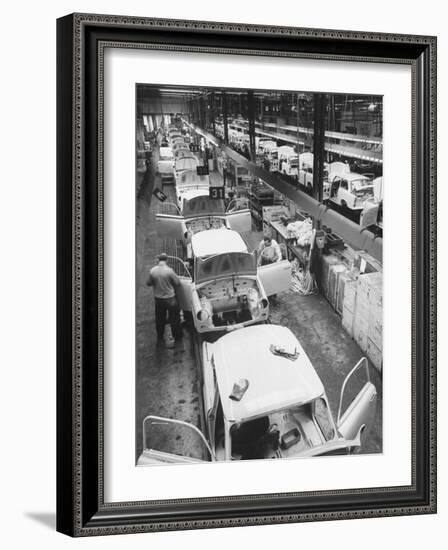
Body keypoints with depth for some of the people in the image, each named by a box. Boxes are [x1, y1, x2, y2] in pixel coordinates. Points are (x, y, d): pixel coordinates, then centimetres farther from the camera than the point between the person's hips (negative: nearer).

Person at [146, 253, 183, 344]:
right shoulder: (169, 270, -22)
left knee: (159, 319, 20)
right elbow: (178, 283, -13)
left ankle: (160, 337, 33)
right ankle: (177, 337, 25)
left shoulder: (153, 271, -11)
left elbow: (148, 283, 2)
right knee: (174, 319, 14)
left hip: (158, 298, 4)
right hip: (170, 299, -3)